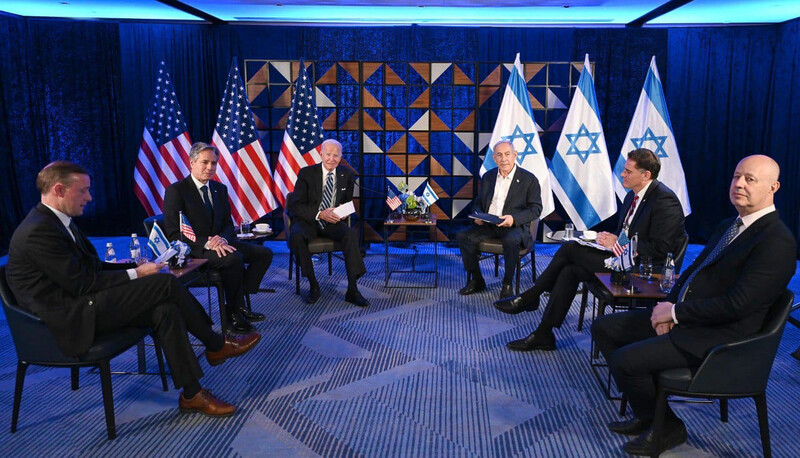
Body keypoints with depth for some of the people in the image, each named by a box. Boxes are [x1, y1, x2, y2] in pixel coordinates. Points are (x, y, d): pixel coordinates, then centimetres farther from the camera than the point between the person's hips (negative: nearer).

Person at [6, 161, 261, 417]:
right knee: (166, 283, -18)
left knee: (166, 311, -11)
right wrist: (136, 274, -12)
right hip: (69, 319, -10)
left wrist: (136, 267, 2)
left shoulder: (58, 222, 15)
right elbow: (82, 283, -20)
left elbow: (93, 267, 16)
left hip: (80, 307, 10)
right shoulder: (38, 231, -18)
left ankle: (192, 394, -4)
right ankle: (216, 346, -1)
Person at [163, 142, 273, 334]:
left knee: (264, 253, -9)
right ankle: (233, 311, -12)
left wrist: (222, 239, -12)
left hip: (219, 243, 7)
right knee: (234, 258, -33)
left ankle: (238, 304, -6)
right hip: (193, 250, -7)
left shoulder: (220, 189, 12)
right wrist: (207, 243, -26)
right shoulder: (176, 191, -8)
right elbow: (174, 233, -14)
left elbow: (228, 224, 13)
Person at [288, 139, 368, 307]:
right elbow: (296, 205, -8)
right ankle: (313, 285, -18)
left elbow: (348, 203, 17)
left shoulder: (346, 175, 5)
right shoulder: (306, 173, -5)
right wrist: (319, 214, -23)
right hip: (308, 221, -2)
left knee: (351, 234, -29)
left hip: (333, 222, 2)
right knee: (296, 236, -35)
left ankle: (352, 290, -25)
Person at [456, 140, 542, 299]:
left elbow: (536, 208, -4)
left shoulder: (529, 179, 0)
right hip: (488, 225, 5)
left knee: (511, 241, -38)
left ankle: (507, 284, -17)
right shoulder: (488, 177, 14)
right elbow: (479, 202, 21)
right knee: (462, 236, -17)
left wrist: (514, 218, -20)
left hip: (514, 226, -5)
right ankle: (476, 281, -3)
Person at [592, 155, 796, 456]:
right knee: (604, 328, 5)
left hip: (717, 336, -10)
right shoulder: (727, 227, 14)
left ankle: (666, 428, 6)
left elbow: (737, 304, -23)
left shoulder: (777, 241, -17)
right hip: (681, 316, 10)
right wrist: (669, 306, -1)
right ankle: (647, 414, 15)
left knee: (624, 360, -23)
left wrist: (676, 312, -16)